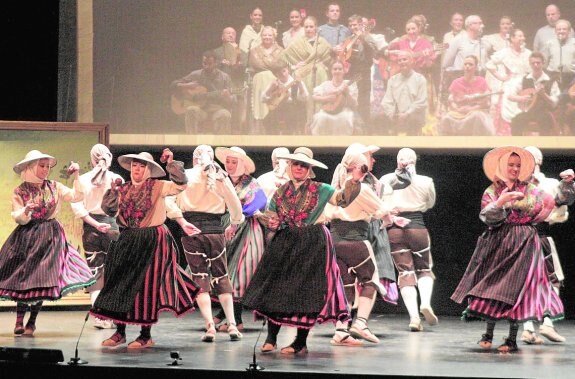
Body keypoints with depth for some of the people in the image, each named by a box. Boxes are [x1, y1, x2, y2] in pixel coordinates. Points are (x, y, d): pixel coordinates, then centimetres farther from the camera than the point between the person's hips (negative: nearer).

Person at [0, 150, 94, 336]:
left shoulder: (54, 187, 4)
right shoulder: (20, 192, 0)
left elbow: (76, 196, -2)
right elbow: (17, 218, -3)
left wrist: (76, 177, -10)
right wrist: (26, 211, -23)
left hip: (50, 237, 1)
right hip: (27, 237, -1)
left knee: (43, 278, -3)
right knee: (23, 278, -6)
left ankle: (32, 322, 7)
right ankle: (19, 321, 4)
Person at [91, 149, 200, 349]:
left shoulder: (157, 186, -3)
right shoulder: (125, 189, 10)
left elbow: (180, 184, -16)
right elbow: (109, 209, 9)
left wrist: (172, 164, -21)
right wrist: (113, 191, -3)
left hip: (152, 242, -5)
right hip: (127, 241, 5)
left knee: (147, 285, -3)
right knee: (120, 283, 4)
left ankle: (146, 336, 5)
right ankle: (119, 333, 13)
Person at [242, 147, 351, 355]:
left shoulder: (319, 190, 2)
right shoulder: (281, 192, 11)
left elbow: (342, 199, -8)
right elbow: (272, 217, 17)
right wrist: (272, 223, -6)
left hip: (313, 244, -3)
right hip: (285, 244, 3)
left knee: (307, 292, -3)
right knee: (276, 288, -3)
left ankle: (301, 342, 6)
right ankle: (271, 339, 6)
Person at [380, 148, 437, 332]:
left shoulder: (385, 180, -1)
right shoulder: (425, 182, -3)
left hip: (394, 229, 1)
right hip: (417, 226, -1)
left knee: (405, 272, 5)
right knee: (425, 269, 16)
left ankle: (414, 316, -8)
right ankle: (425, 302, -10)